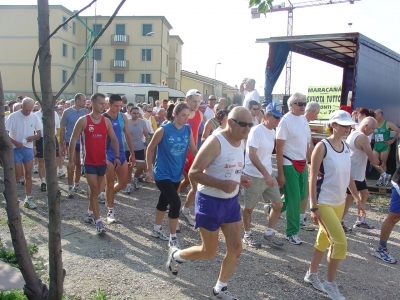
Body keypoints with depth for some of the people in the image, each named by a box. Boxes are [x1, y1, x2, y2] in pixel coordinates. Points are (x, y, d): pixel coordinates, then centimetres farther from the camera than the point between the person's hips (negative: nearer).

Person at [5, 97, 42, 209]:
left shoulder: (34, 117, -1)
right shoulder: (13, 116, -11)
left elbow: (39, 133, 6)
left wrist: (32, 137, -14)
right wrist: (15, 142, -22)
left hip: (29, 149, 3)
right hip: (16, 149, -3)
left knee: (28, 175, 6)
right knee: (19, 174, -4)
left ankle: (28, 198, 15)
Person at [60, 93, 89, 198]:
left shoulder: (86, 112, 1)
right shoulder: (67, 112, -4)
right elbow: (62, 129, -1)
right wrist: (61, 145, -3)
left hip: (82, 142, 3)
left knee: (79, 164, 11)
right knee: (72, 164, -4)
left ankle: (76, 184, 27)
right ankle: (70, 187, 6)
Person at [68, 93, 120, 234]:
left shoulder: (106, 121, 3)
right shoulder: (83, 120, -7)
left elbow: (114, 140, 7)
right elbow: (73, 140, -5)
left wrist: (117, 156, -4)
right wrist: (71, 160, -7)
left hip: (102, 161, 4)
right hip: (89, 162, -4)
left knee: (96, 190, 16)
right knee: (94, 190, -6)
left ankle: (89, 213, 35)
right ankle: (98, 221, -2)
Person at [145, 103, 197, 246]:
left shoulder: (188, 130, -3)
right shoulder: (164, 129, -16)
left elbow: (194, 151, 0)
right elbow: (150, 149, -7)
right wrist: (149, 170, -8)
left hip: (176, 174, 6)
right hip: (162, 173, -5)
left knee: (164, 201, 20)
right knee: (175, 202, -14)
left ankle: (156, 230, 40)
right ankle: (173, 237, 2)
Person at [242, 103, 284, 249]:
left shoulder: (272, 132, 8)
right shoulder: (257, 130, -18)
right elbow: (252, 155, -24)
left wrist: (268, 174, 16)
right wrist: (265, 174, -27)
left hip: (268, 175, 8)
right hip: (254, 176, -8)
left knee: (278, 204, 8)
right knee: (249, 208, 7)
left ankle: (269, 233, 25)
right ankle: (247, 235, 26)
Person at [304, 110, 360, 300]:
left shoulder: (345, 147, 5)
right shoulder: (322, 147, -15)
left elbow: (348, 175, 15)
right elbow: (313, 178, -16)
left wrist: (357, 197, 16)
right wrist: (313, 207, -17)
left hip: (339, 203, 7)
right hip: (323, 203, -7)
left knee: (324, 240, 17)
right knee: (340, 242, -8)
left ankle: (311, 275, 34)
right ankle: (330, 283, 11)